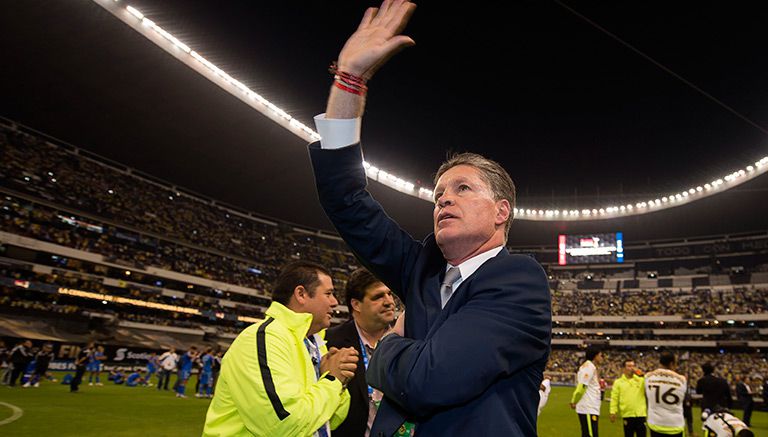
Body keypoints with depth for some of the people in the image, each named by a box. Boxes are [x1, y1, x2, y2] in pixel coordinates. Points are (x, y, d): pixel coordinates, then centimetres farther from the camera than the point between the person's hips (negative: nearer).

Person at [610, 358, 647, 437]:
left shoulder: (641, 380, 6)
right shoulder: (618, 382, 3)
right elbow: (614, 398, 1)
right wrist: (613, 412, -6)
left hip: (641, 414, 1)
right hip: (627, 415, -1)